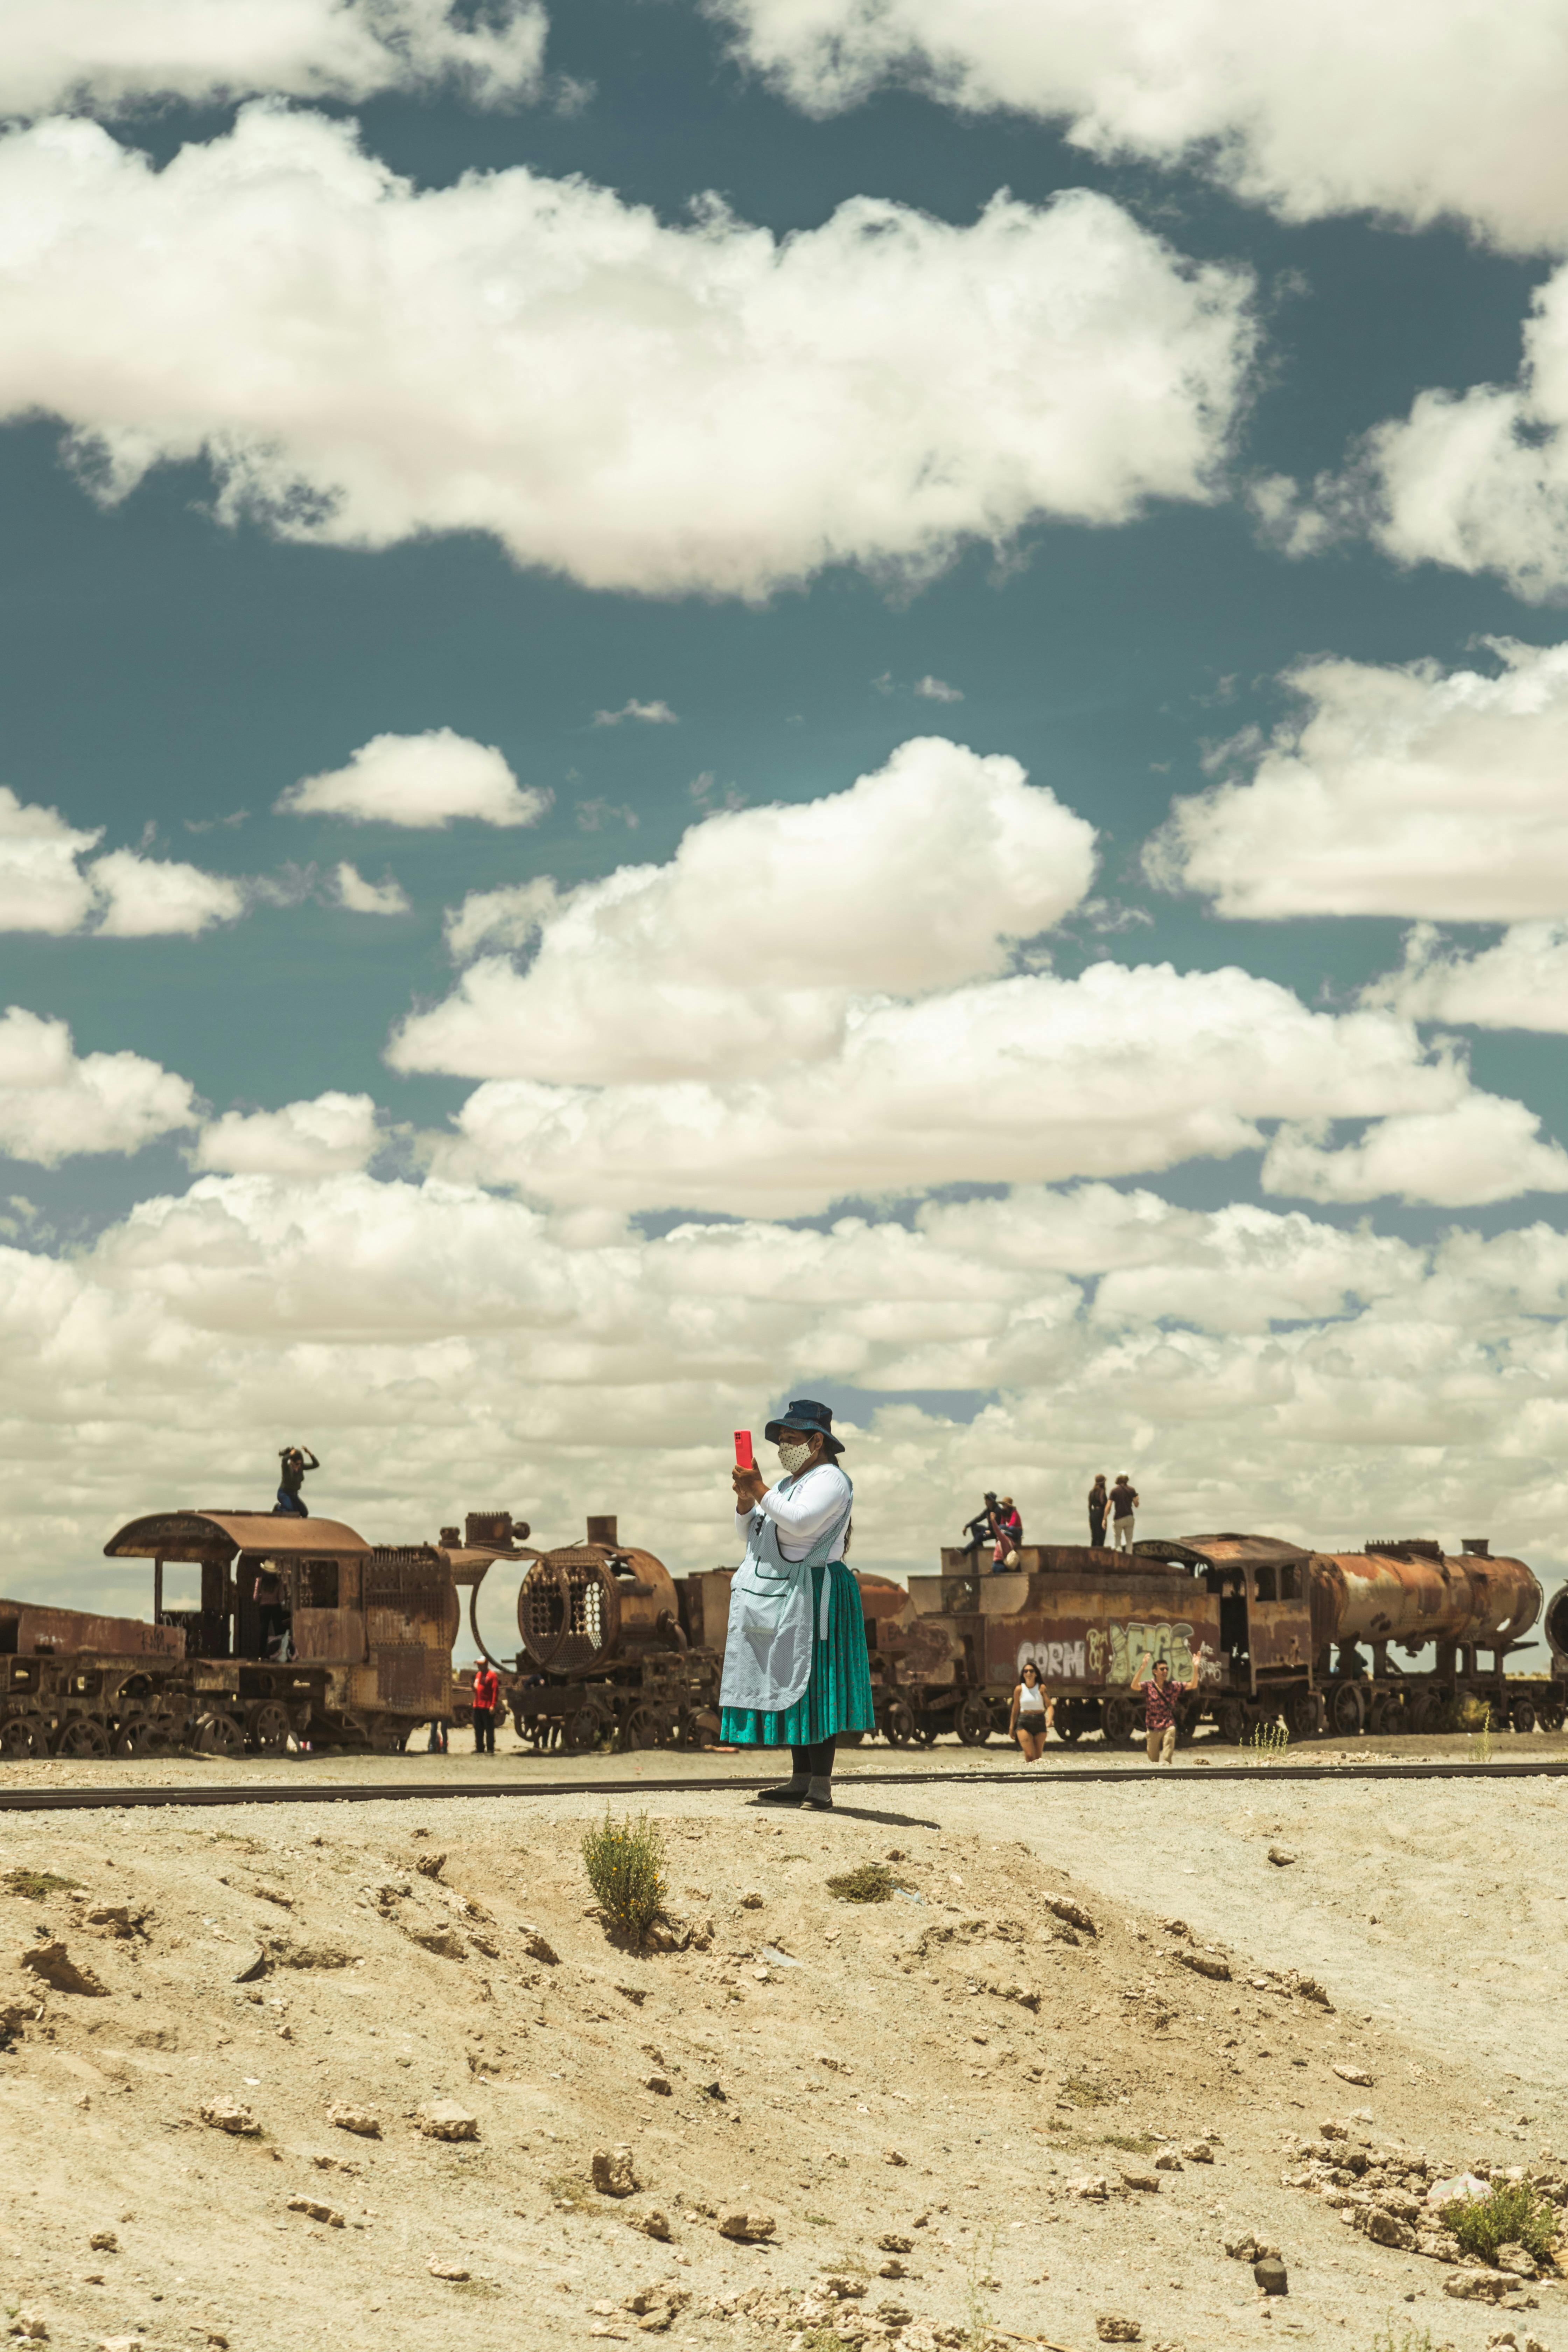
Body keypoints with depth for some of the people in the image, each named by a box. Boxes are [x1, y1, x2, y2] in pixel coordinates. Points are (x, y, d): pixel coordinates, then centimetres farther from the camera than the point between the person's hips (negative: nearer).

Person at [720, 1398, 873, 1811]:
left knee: (812, 1683, -11)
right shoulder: (787, 1485, 22)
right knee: (790, 1685, 7)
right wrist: (745, 1501, 3)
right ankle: (801, 1780, 8)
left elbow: (799, 1523, -23)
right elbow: (747, 1536, 20)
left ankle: (822, 1785, -13)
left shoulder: (829, 1479, -7)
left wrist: (759, 1490, -19)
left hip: (813, 1594, -9)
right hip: (778, 1597, 9)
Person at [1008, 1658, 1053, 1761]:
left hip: (1040, 1723, 1)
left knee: (1038, 1757, 6)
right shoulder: (1019, 1689, 2)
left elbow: (1050, 1706, -6)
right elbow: (1016, 1709, 10)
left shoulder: (1041, 1689, 0)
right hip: (1024, 1723, -1)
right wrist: (1011, 1727, 11)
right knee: (1030, 1756, -15)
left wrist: (1050, 1719, -26)